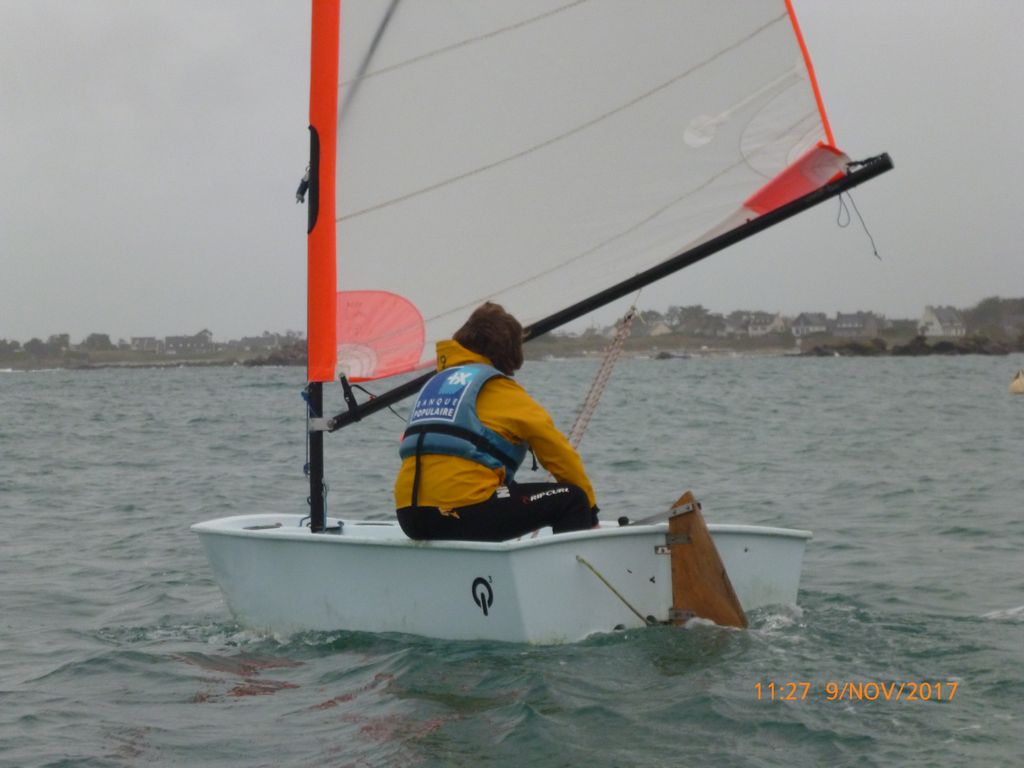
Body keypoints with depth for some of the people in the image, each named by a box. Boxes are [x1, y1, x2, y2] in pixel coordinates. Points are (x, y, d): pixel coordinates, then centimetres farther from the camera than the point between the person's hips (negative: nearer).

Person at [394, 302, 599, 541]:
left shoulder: (435, 382, 22)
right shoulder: (499, 388, 3)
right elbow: (559, 453, 6)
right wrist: (590, 512, 17)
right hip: (460, 511, -8)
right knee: (572, 499, 1)